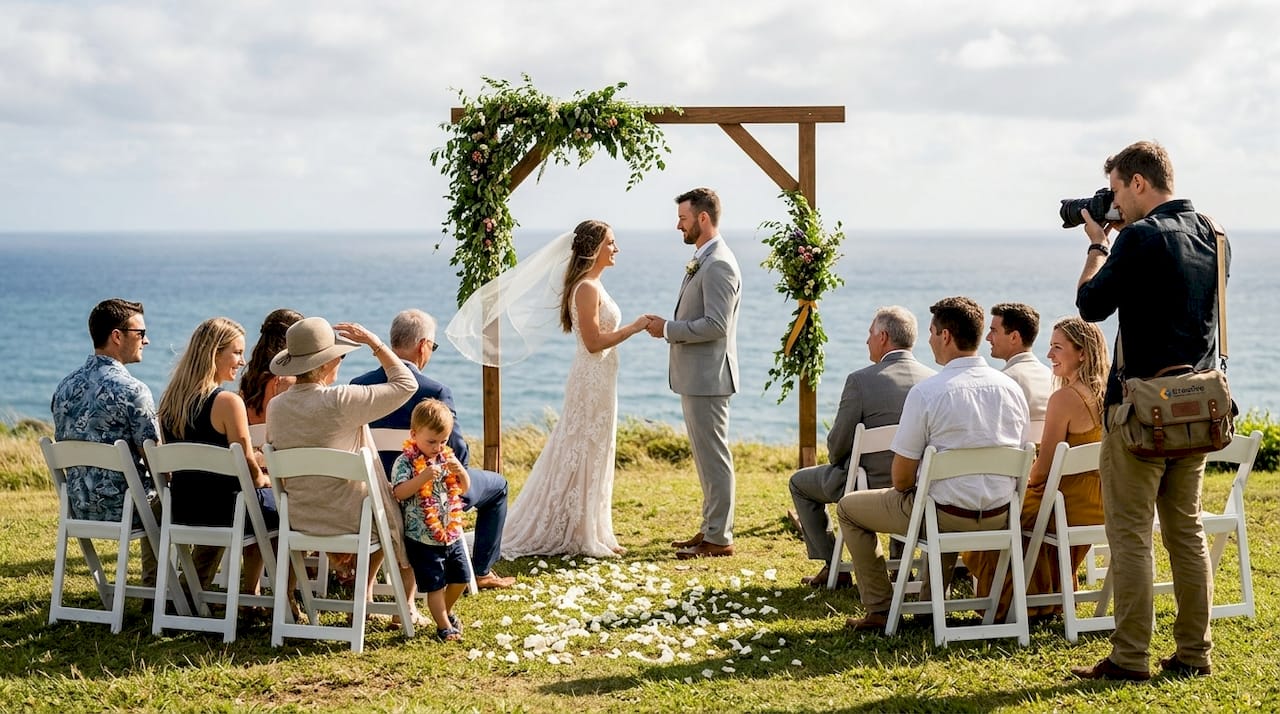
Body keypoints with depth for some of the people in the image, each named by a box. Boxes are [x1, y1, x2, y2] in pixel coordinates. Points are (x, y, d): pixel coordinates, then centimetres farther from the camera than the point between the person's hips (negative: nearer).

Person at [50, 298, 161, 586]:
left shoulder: (65, 386, 6)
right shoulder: (132, 390, -18)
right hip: (121, 508, -8)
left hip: (79, 508, 8)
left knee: (153, 497, 34)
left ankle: (152, 588, 38)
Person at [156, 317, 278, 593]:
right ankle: (249, 595, 30)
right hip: (220, 511, -7)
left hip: (181, 512, 7)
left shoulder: (169, 399, 4)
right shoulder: (227, 402, -19)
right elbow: (248, 468, -15)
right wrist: (264, 480, 8)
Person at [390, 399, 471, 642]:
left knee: (460, 577, 14)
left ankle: (446, 610, 39)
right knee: (435, 584, -3)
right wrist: (424, 477, -33)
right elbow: (399, 492, -23)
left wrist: (460, 471, -11)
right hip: (422, 538, -6)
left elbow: (465, 487, 10)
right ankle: (443, 625, 10)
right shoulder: (405, 462, -11)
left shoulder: (447, 457, 6)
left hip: (451, 533, 6)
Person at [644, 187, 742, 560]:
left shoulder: (719, 265, -17)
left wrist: (668, 329, -16)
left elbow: (715, 325, -23)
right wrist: (668, 326, 9)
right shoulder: (702, 260, 16)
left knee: (713, 457, -4)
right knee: (706, 456, 15)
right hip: (694, 375, 11)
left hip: (708, 376, -11)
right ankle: (711, 529, 23)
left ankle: (719, 538, 1)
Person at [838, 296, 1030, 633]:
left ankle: (880, 610, 16)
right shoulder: (1011, 388, 1)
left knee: (849, 507, 17)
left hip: (946, 515, -6)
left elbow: (902, 477, -13)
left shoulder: (926, 392, -17)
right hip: (1000, 516, 6)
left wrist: (905, 489, 10)